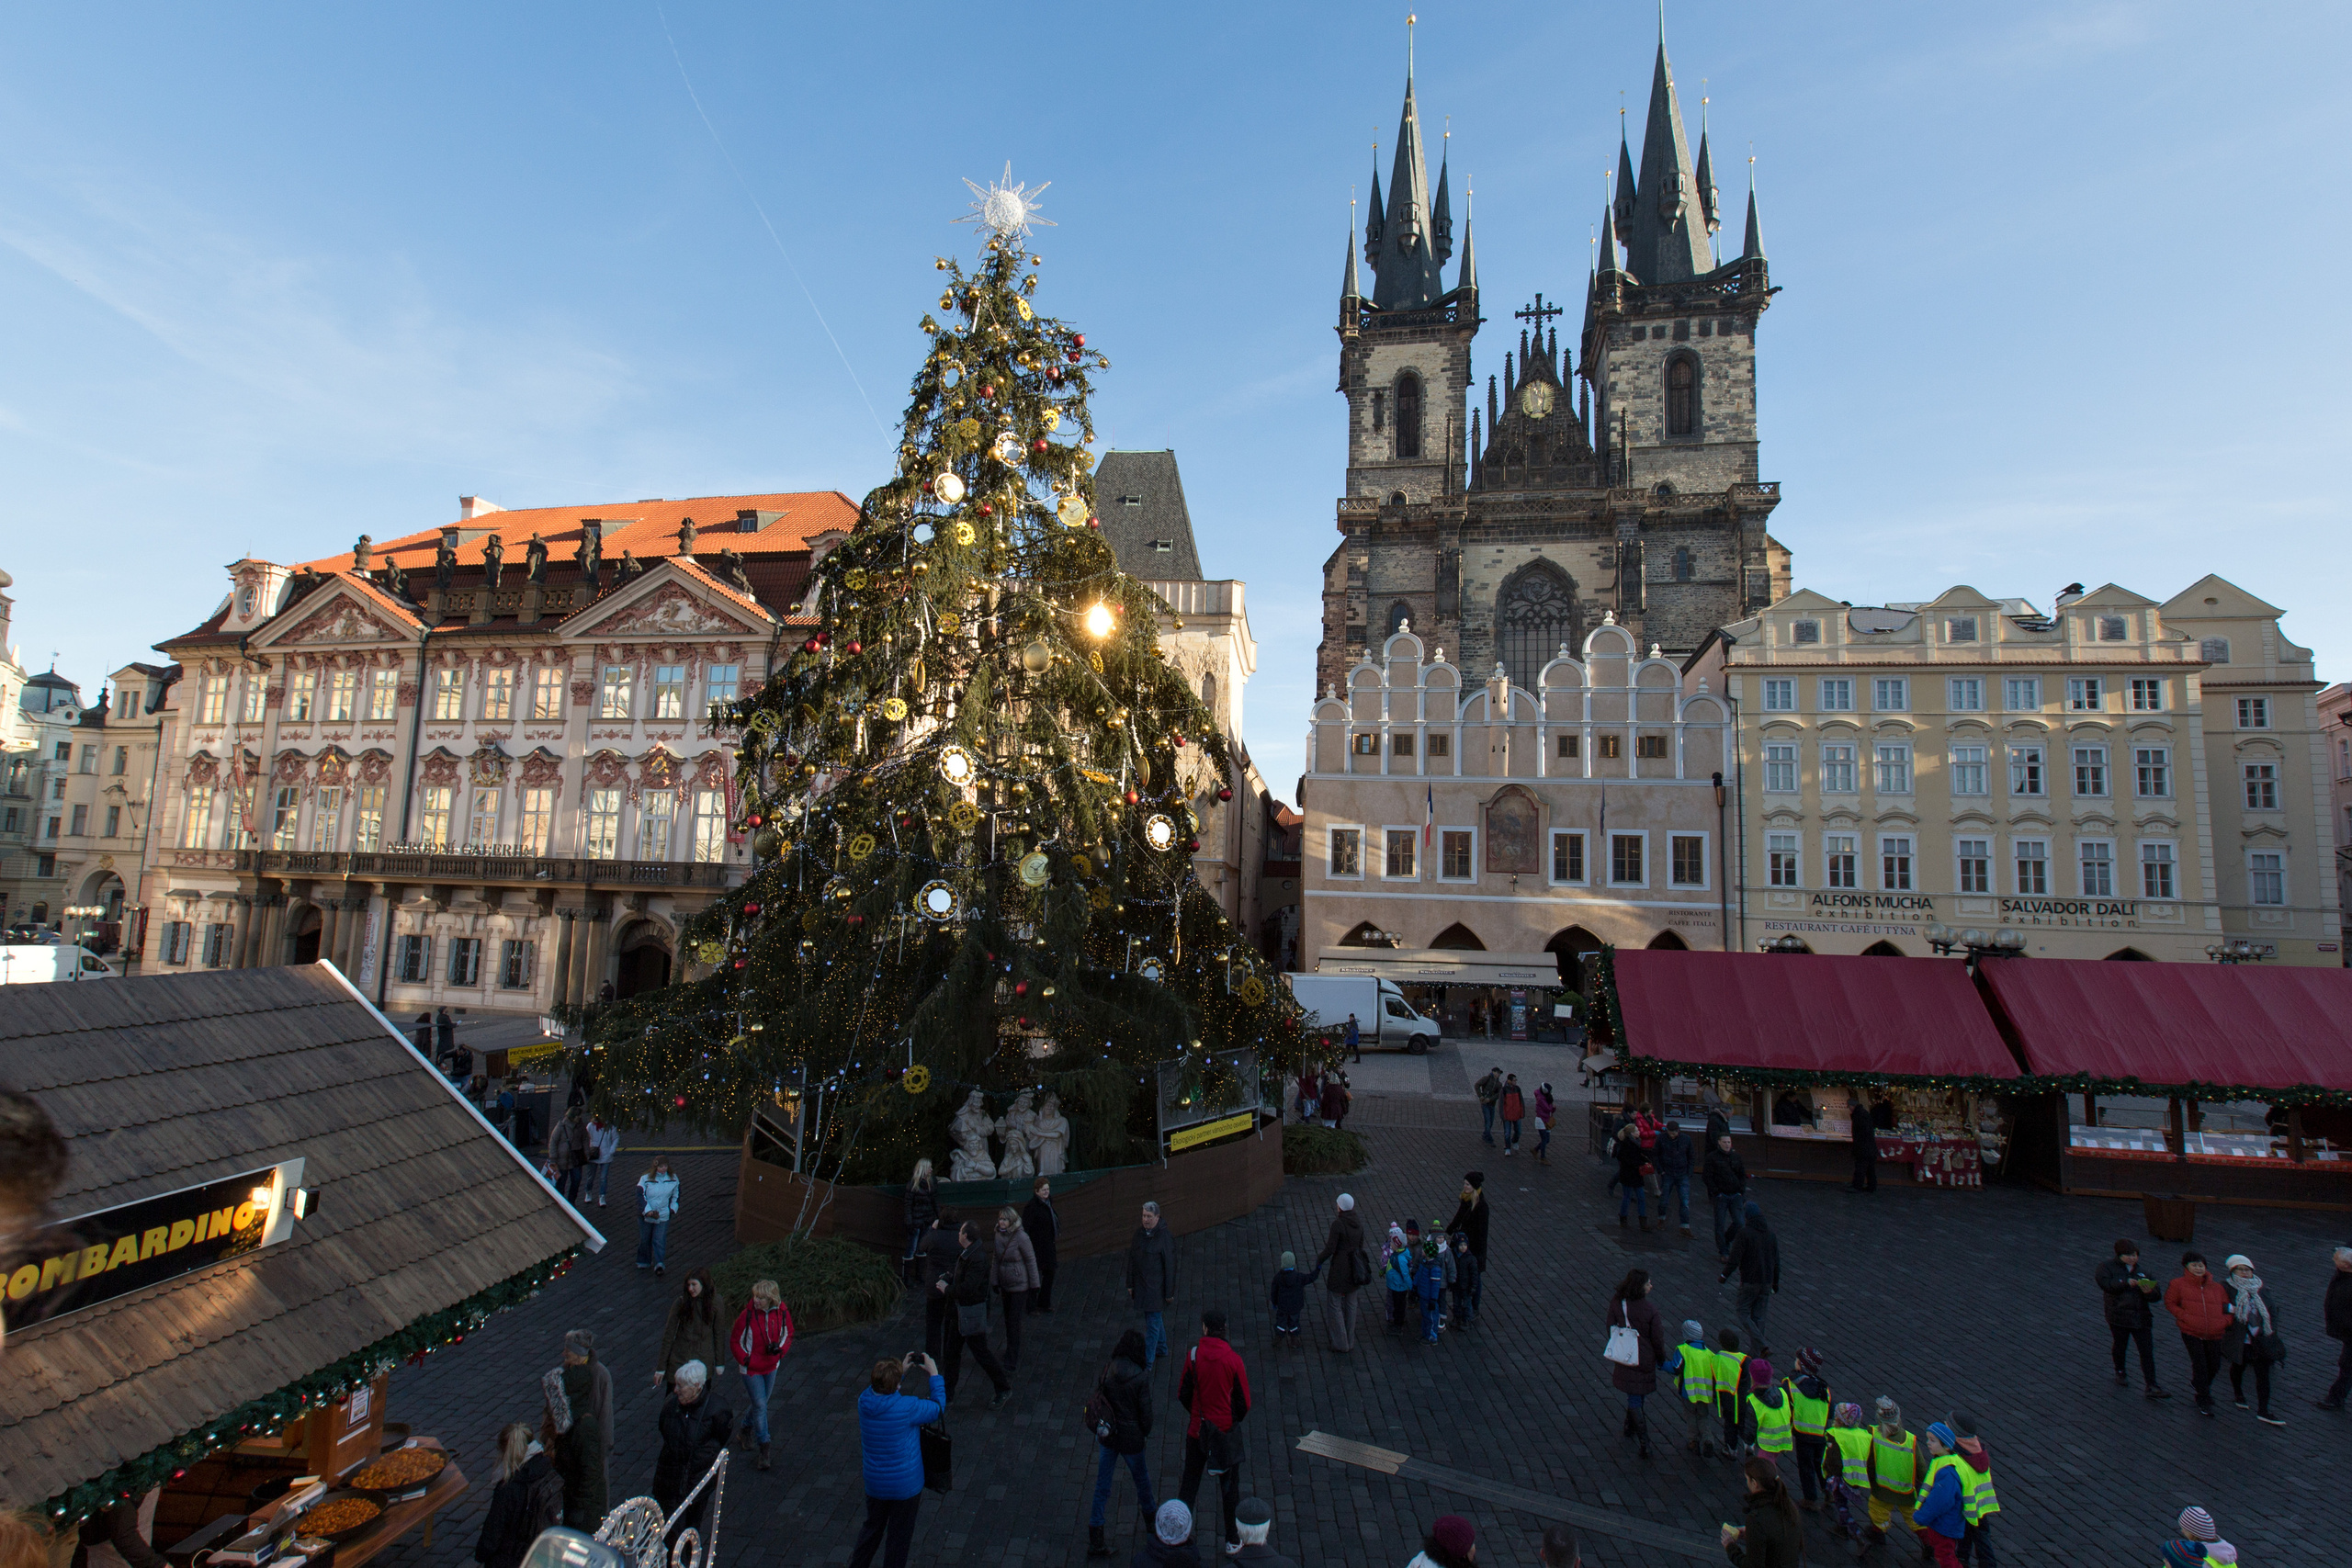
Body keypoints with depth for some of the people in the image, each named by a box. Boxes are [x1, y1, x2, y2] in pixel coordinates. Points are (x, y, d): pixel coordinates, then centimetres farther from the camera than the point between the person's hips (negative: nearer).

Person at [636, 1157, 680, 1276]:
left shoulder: (673, 1180, 1)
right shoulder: (645, 1179, -8)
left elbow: (676, 1195, 14)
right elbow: (640, 1196, -9)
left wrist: (673, 1209, 1)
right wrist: (648, 1211, -18)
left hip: (663, 1216, 0)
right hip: (645, 1216, 0)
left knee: (660, 1241, -7)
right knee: (645, 1240, 13)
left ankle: (658, 1265, -4)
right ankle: (643, 1262, 34)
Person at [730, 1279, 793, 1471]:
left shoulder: (783, 1314, -13)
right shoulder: (747, 1315, -20)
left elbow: (788, 1336, 3)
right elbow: (734, 1341, -6)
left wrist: (780, 1349, -15)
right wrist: (744, 1360, -14)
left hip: (771, 1366, 3)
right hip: (751, 1368, -3)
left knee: (761, 1402, 20)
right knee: (760, 1405, -5)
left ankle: (746, 1429, 48)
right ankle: (764, 1449, 9)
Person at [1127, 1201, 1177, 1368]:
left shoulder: (1164, 1238, -21)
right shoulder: (1139, 1233, -5)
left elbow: (1169, 1266, -15)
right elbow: (1131, 1259, 3)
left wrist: (1169, 1292, -11)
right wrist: (1130, 1284, 5)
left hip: (1156, 1286, -6)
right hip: (1141, 1284, 6)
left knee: (1152, 1323, 1)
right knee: (1155, 1317, 23)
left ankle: (1148, 1362, 11)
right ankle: (1162, 1348, 42)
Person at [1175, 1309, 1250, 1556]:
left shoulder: (1193, 1355, -15)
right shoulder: (1233, 1359, -18)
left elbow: (1183, 1394, -4)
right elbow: (1244, 1402, -10)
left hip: (1198, 1430, 1)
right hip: (1226, 1430, -1)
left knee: (1190, 1481, 18)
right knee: (1230, 1485, 16)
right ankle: (1232, 1540, 28)